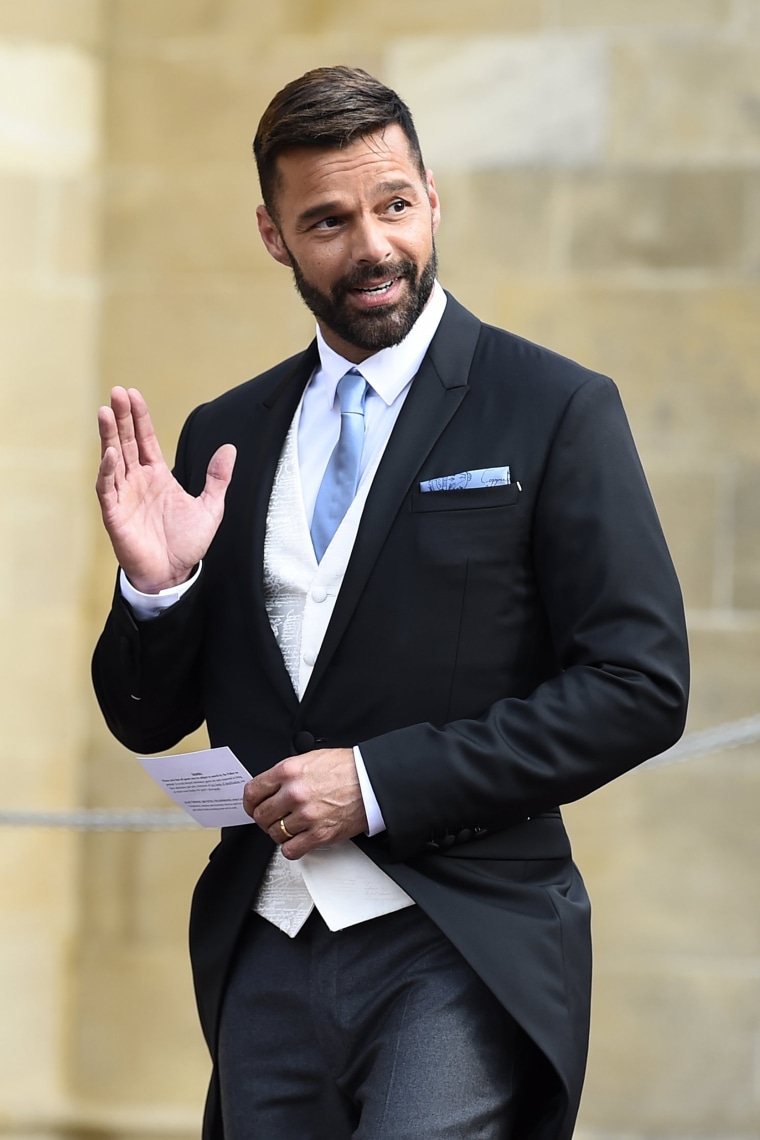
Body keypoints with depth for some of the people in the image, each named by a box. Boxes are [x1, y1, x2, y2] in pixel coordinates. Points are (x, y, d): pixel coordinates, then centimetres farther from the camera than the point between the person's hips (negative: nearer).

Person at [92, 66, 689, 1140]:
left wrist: (382, 780, -12)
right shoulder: (225, 437, 12)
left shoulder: (556, 410, -2)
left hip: (458, 947, -5)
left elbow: (640, 687, -8)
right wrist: (156, 586, -6)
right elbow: (149, 723, 15)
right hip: (265, 957, 5)